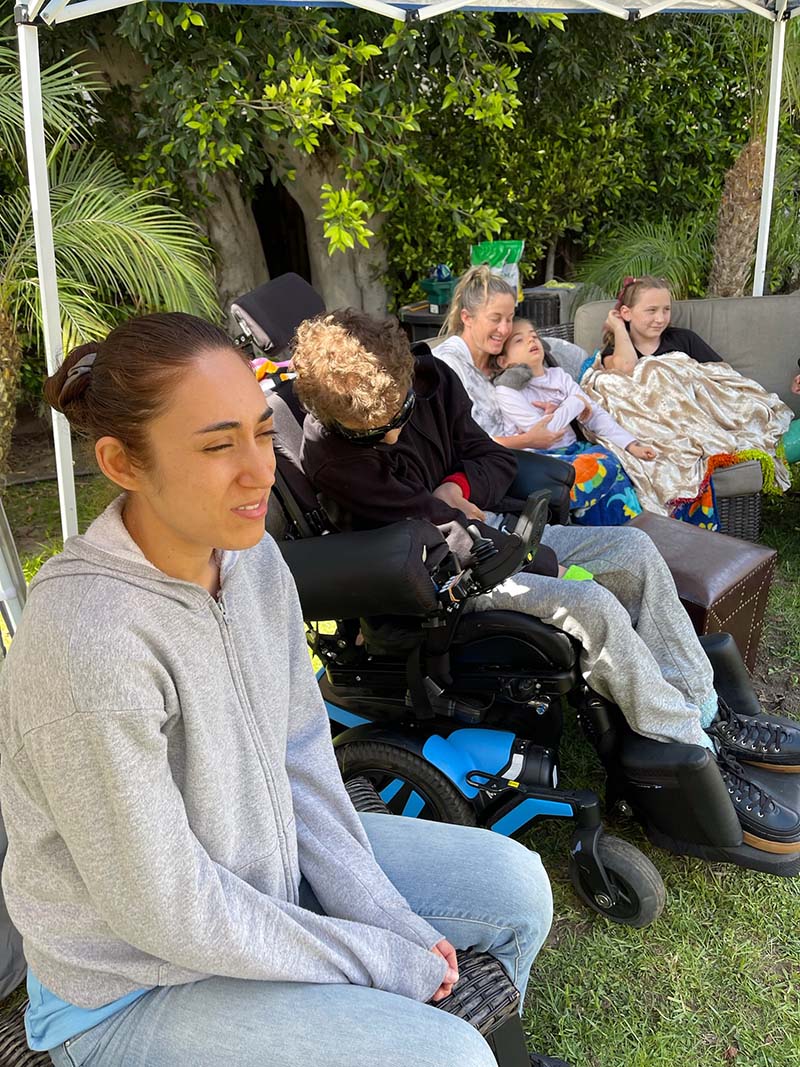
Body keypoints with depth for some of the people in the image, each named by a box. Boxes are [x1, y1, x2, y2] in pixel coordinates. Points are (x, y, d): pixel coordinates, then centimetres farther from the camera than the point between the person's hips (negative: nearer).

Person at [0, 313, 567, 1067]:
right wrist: (382, 960, -16)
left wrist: (385, 914, -6)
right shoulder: (88, 644, -33)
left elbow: (300, 756, -1)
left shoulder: (251, 557, -10)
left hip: (268, 862, 7)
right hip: (137, 986, -6)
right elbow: (162, 910, -25)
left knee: (515, 887, 7)